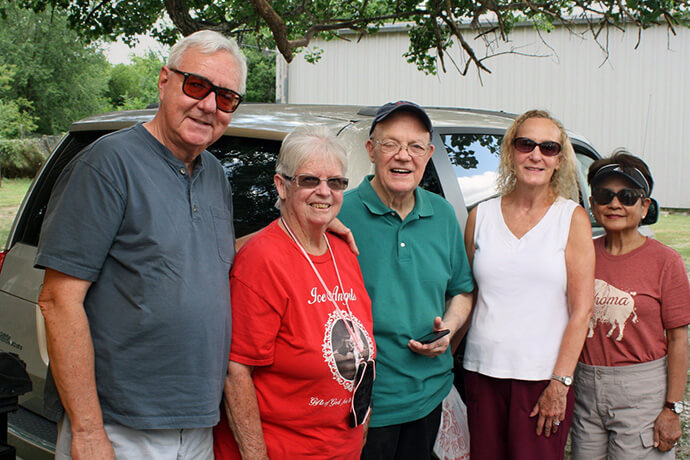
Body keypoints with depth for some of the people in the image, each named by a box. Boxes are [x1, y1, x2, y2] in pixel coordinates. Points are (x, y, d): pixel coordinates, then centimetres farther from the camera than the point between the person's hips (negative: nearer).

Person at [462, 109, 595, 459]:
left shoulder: (572, 218, -1)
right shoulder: (481, 216, 6)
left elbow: (581, 309, -4)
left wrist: (560, 383, -9)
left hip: (544, 377, -2)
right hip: (483, 372, 2)